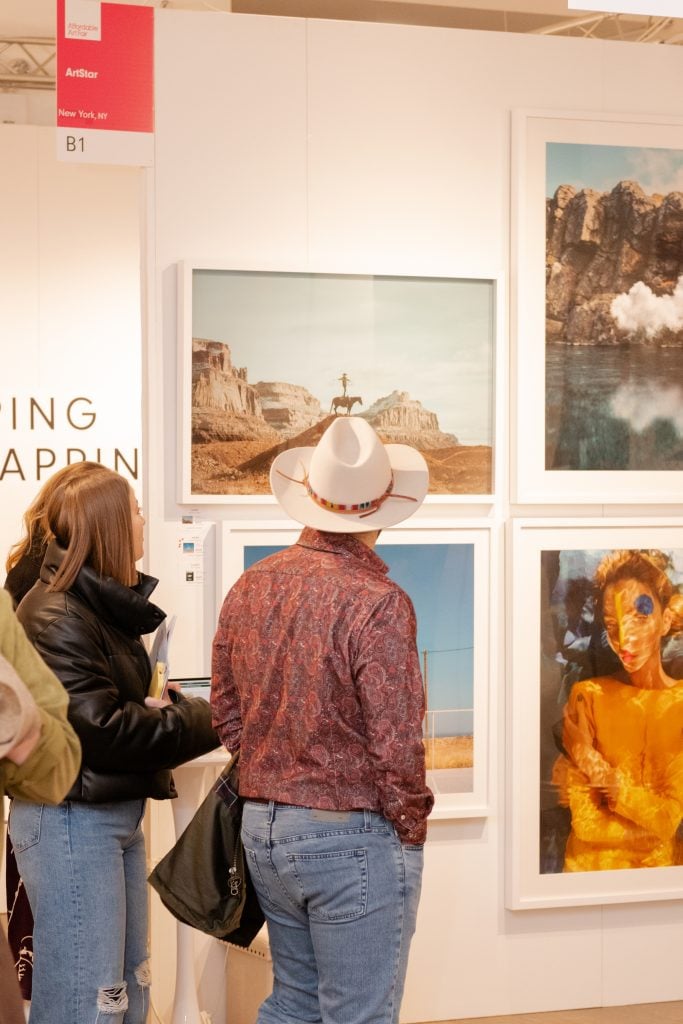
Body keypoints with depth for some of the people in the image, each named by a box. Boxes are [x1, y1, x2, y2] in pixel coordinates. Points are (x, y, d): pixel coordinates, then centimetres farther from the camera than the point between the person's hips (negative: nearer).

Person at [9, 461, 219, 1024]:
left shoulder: (102, 602, 11)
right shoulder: (58, 616, -19)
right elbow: (103, 731, -24)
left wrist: (148, 708, -4)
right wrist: (204, 721, -15)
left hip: (117, 813, 10)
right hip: (73, 822, -10)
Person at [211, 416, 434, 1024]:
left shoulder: (250, 587, 2)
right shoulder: (377, 602, -19)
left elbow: (225, 711, 10)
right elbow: (395, 745, -19)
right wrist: (411, 831, -5)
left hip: (262, 829, 7)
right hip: (353, 836, -7)